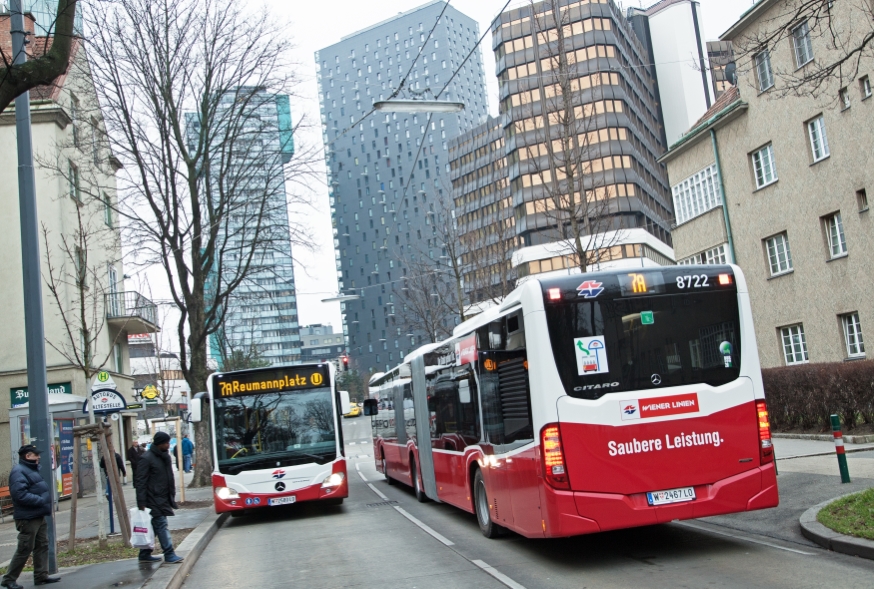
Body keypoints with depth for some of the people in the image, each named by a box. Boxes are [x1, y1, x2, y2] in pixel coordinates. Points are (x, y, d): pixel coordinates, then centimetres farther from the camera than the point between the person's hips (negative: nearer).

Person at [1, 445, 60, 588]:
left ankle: (41, 576, 17)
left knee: (42, 546, 12)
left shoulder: (31, 469, 17)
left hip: (39, 516, 10)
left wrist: (46, 501, 11)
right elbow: (20, 495, -27)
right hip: (28, 518, -10)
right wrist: (41, 500, -23)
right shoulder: (19, 472, -16)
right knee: (25, 549, -5)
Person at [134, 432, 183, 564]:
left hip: (163, 500, 8)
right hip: (153, 500, -8)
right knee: (161, 525, -8)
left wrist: (171, 497, 17)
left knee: (154, 527, 12)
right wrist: (142, 503, -18)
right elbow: (140, 482, -15)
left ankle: (145, 554, 20)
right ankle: (169, 554, -6)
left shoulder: (165, 457, 13)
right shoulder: (146, 459, -14)